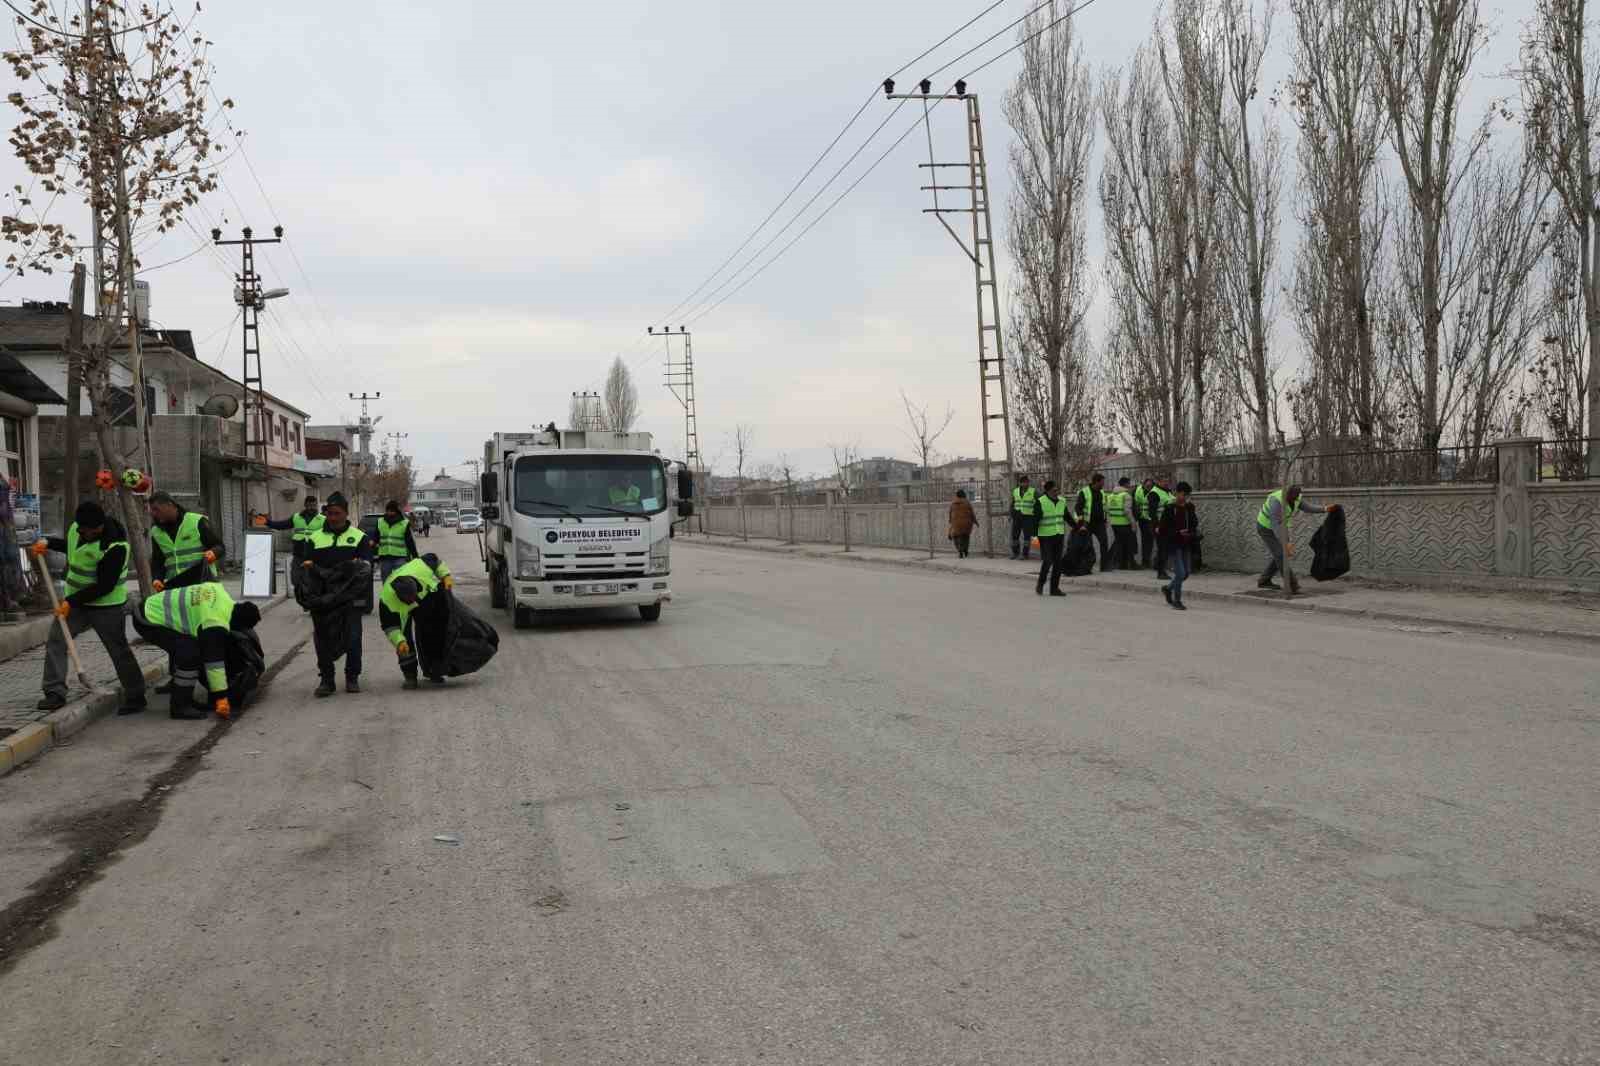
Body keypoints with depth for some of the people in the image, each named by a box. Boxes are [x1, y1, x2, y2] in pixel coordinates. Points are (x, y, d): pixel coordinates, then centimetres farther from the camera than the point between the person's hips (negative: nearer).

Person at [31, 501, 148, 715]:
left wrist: (71, 601, -23)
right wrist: (48, 543, 7)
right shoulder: (77, 527, -1)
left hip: (106, 605, -7)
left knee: (119, 650, 0)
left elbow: (104, 587, -25)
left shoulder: (115, 547, -26)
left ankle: (135, 696, 13)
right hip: (75, 600, 7)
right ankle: (55, 693, 1)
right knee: (55, 641, -5)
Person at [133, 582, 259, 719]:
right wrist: (221, 698, -16)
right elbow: (214, 661, -21)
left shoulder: (218, 591, -1)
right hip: (147, 622, -10)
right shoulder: (215, 624, -24)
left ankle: (180, 697, 23)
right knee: (191, 653, -19)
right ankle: (180, 706, -10)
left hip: (151, 607, 10)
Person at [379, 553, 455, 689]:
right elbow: (390, 626, -34)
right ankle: (410, 676, -6)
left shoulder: (420, 566, -41)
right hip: (403, 612, -3)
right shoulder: (387, 598, -43)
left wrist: (446, 576, -20)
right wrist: (399, 641, -45)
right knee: (406, 638, -18)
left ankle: (435, 672, 22)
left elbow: (434, 560, -16)